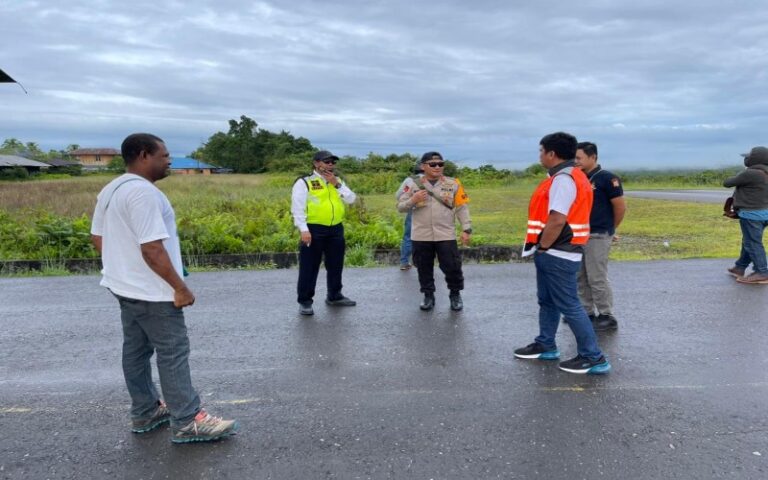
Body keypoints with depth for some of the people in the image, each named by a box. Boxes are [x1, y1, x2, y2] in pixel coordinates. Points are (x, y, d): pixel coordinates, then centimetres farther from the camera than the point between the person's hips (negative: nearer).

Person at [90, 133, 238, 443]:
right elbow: (152, 248, -27)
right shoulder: (143, 191, -22)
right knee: (173, 353, -4)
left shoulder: (111, 190, 10)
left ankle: (145, 412, 28)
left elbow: (98, 237, 15)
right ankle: (187, 422, 3)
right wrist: (180, 287, -21)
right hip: (152, 292, -10)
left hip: (124, 286, 10)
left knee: (136, 350, 16)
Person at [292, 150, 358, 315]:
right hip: (314, 229, -6)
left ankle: (334, 296, 31)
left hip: (336, 229, 6)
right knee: (309, 267, -1)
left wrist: (337, 184, -6)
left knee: (335, 265, 15)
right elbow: (297, 207, -10)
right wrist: (303, 229, -19)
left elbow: (351, 200, 4)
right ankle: (305, 301, 9)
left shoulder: (337, 181, 15)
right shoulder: (304, 182, -4)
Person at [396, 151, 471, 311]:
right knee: (424, 268, 9)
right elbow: (400, 207, 3)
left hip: (446, 235, -1)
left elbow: (462, 207, 4)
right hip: (421, 236, 1)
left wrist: (466, 229, -2)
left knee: (452, 266, 1)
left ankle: (455, 295, 22)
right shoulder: (413, 184, 1)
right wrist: (413, 200, -16)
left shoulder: (453, 184, 1)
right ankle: (428, 296, 26)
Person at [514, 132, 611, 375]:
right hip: (555, 253, 11)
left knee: (569, 305, -4)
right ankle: (545, 345, 31)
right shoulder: (568, 176, 15)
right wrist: (543, 249, 15)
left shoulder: (563, 179, -19)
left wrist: (542, 247, -16)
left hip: (557, 254, -11)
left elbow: (557, 220, -28)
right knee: (547, 301, 18)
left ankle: (594, 357, 4)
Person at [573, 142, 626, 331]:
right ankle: (587, 313, 24)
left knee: (597, 278, -4)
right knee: (581, 278, 13)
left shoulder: (606, 178, -11)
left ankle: (607, 317, 7)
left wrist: (610, 229, 3)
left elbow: (620, 207, -9)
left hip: (597, 237, -7)